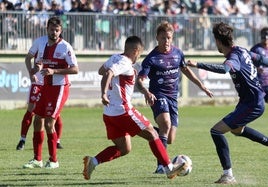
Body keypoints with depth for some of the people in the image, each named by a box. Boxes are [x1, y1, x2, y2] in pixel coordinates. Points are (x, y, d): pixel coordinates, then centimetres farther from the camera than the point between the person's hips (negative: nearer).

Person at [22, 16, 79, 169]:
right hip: (44, 87, 6)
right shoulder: (40, 42, 3)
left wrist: (54, 71, -24)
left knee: (49, 123, -11)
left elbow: (75, 69, -15)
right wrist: (31, 70, 2)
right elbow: (29, 57, 20)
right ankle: (37, 159, 17)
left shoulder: (65, 47, -12)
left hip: (59, 88, -6)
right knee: (38, 121, 7)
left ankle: (53, 160, -1)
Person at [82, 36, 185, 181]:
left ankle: (92, 161, -5)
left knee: (124, 149, 13)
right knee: (152, 134, 5)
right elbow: (108, 74, -32)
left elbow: (101, 71, 30)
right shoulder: (125, 64, -15)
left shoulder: (114, 58, 11)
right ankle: (169, 169, 7)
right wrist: (104, 94, -42)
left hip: (109, 114, 9)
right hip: (123, 111, -9)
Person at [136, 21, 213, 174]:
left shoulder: (177, 53, 6)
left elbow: (185, 69, 25)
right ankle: (161, 165, -32)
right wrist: (146, 92, -36)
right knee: (166, 123, -34)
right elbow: (140, 80, -15)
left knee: (170, 140, 1)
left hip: (173, 98, 5)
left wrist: (201, 85, 26)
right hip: (158, 96, -5)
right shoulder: (151, 58, -9)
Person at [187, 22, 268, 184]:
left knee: (216, 131, -16)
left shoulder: (234, 57, -25)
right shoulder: (241, 51, 4)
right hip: (255, 100, 10)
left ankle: (228, 175, -16)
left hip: (252, 105, -10)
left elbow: (224, 69, -48)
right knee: (237, 129, 37)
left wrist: (198, 65, -53)